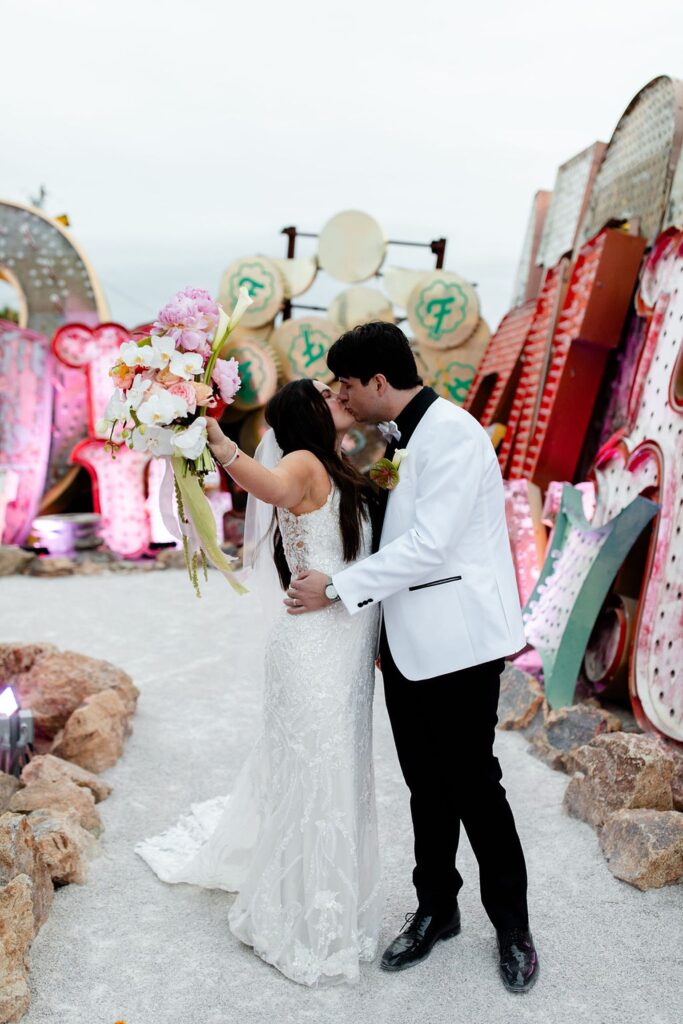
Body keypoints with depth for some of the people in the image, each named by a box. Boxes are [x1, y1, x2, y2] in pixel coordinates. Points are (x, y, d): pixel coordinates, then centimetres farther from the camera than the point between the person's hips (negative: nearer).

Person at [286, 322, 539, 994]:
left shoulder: (452, 434, -17)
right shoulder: (393, 436, 10)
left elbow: (429, 544, -22)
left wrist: (337, 589, -16)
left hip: (456, 641, -7)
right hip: (406, 639, 8)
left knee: (472, 782, 4)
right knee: (426, 786, 16)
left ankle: (512, 924, 26)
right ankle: (436, 908, 34)